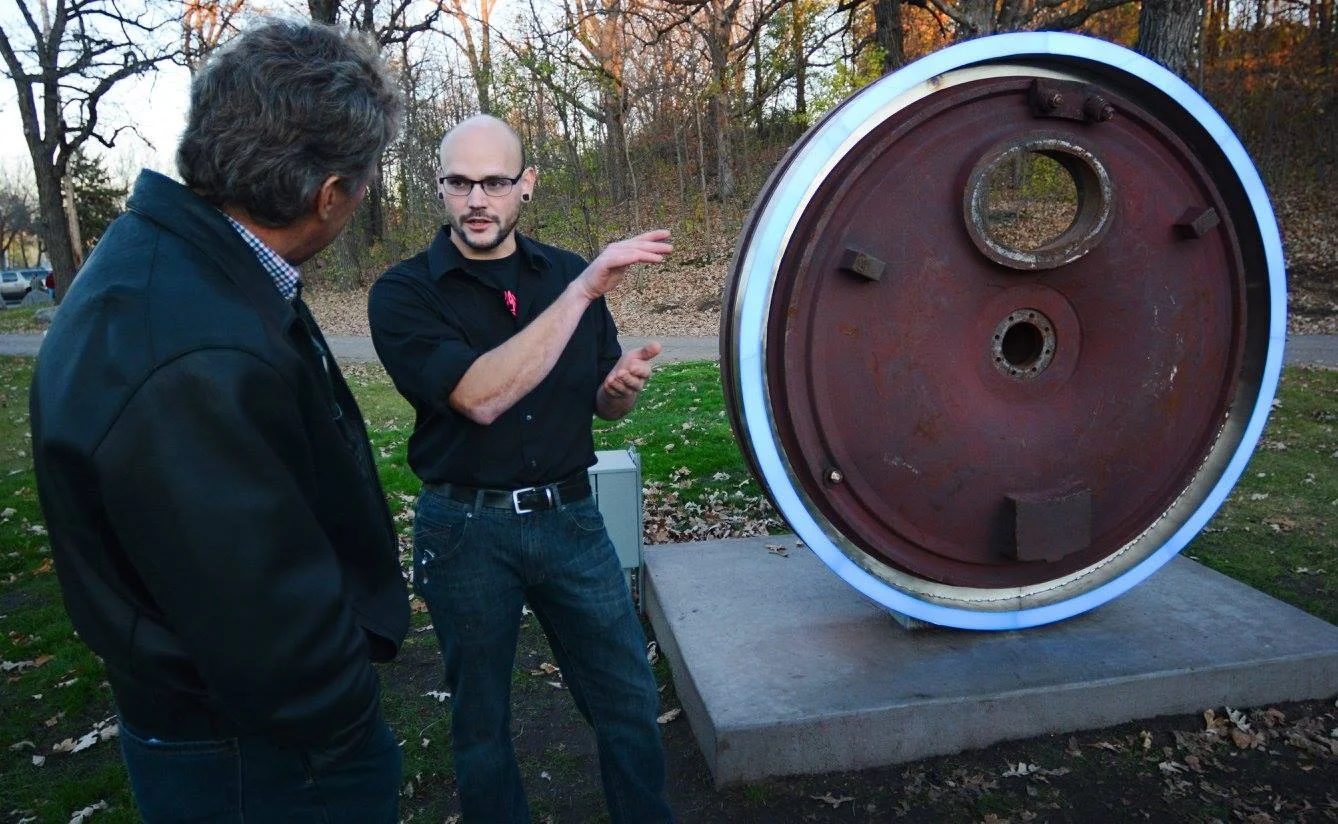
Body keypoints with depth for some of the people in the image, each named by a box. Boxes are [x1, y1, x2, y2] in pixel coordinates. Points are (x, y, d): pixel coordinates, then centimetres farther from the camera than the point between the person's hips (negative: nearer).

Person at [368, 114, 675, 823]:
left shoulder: (568, 274, 4)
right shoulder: (404, 293, -8)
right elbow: (480, 397, -25)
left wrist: (623, 385, -12)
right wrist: (581, 293, -28)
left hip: (570, 517, 3)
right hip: (466, 530, -2)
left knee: (629, 701, 10)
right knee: (480, 719, 16)